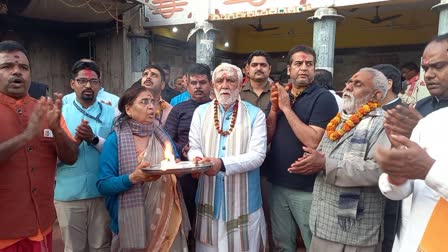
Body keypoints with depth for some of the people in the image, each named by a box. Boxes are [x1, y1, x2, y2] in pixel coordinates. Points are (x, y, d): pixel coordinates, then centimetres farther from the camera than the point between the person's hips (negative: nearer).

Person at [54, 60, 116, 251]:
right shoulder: (60, 114, 2)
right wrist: (75, 140, -19)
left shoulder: (111, 113, 1)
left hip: (103, 192, 0)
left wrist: (94, 139, -19)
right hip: (69, 193, 1)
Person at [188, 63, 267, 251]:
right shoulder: (201, 112, 6)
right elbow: (194, 147, 4)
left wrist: (222, 163, -25)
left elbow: (258, 155, -12)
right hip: (209, 197, 2)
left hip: (243, 199, -2)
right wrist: (198, 160, -20)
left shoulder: (255, 114, -3)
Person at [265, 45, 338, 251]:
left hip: (307, 188, -5)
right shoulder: (281, 95, 8)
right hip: (278, 184, 6)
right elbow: (267, 137, 4)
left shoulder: (323, 98, -10)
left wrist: (286, 108, -18)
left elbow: (312, 141, -22)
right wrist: (274, 108, -10)